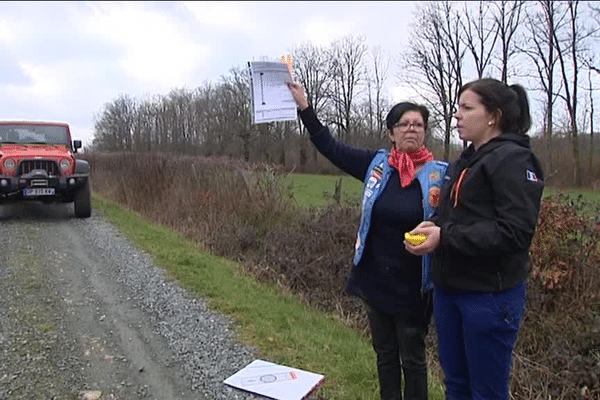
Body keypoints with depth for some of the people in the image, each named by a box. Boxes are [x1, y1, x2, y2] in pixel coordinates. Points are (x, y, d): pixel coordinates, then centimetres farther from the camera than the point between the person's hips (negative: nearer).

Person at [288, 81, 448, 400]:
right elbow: (331, 147, 2)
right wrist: (304, 106, -1)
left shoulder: (440, 174, -9)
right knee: (384, 354, 21)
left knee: (412, 359, 15)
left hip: (413, 286, -3)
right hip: (375, 279, 3)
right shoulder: (376, 164, -2)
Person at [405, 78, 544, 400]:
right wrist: (433, 226, -1)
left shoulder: (513, 159, -12)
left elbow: (515, 231, -21)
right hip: (449, 287, 8)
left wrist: (445, 237, -23)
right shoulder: (465, 162, 15)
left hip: (490, 294, -8)